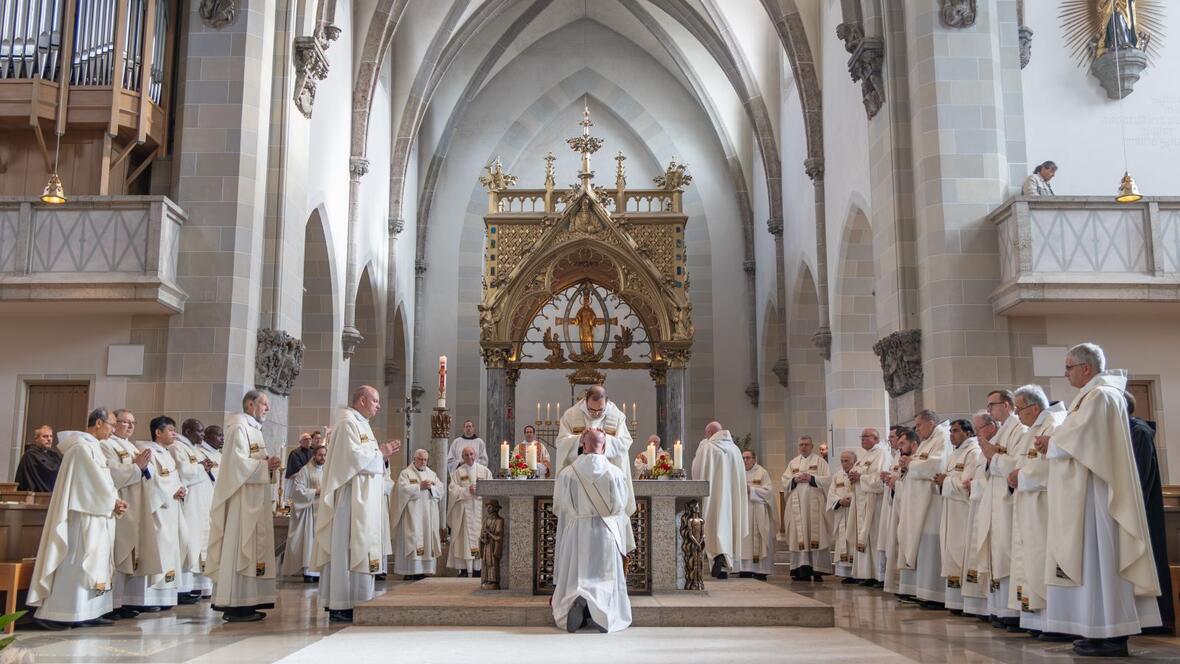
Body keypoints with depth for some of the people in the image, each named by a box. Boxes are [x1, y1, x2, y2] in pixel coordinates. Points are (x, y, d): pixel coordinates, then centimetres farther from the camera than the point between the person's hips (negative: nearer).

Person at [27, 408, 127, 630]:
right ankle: (52, 612, -4)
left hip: (95, 515, 10)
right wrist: (113, 501, -7)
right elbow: (95, 481, -18)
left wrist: (113, 501, 1)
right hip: (83, 515, -10)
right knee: (74, 562, -8)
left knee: (94, 563, 8)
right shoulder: (82, 446, -14)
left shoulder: (91, 446, 16)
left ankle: (88, 612, 10)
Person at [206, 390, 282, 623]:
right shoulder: (239, 428, -11)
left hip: (254, 501, 10)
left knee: (251, 548, 8)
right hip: (242, 500, -10)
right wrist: (265, 465, -15)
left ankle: (245, 602, 11)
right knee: (240, 547, -9)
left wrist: (268, 465, 7)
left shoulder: (253, 429, 20)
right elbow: (237, 463, -20)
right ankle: (235, 605, -7)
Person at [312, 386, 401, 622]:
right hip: (352, 498, -10)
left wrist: (382, 452, 8)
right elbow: (354, 456, -21)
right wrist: (380, 452, -9)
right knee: (349, 548, -9)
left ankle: (351, 601, 13)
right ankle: (342, 606, -7)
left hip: (365, 499, 10)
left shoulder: (360, 423, 20)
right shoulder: (347, 423, -11)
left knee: (359, 547, 10)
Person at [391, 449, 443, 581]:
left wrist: (431, 487, -10)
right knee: (412, 539, -10)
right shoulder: (406, 473, 3)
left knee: (427, 538, 2)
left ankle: (424, 569, 5)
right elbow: (403, 489, -12)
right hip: (412, 514, -5)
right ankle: (411, 571, -11)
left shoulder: (432, 474, 18)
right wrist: (420, 486, -15)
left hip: (429, 515, 5)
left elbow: (441, 489, 9)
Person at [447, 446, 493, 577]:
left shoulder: (484, 470, 10)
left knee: (478, 536, -3)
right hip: (463, 510, -1)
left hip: (480, 509, 1)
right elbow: (453, 490, -2)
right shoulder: (458, 472, 8)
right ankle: (464, 569, -3)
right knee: (464, 537, -5)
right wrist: (467, 491, -14)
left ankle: (477, 568, 0)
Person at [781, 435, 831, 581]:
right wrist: (795, 480, -6)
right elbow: (784, 481, 12)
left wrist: (811, 479, -13)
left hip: (814, 503, -3)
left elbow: (827, 479, -2)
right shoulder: (793, 463, 18)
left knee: (815, 535, -8)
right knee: (799, 535, -2)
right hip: (797, 504, 3)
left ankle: (817, 570, -7)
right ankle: (802, 570, -2)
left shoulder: (820, 461, 8)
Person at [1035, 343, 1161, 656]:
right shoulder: (1097, 394, 17)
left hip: (1095, 493, -10)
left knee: (1099, 556, -6)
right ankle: (1109, 630, 15)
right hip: (1091, 492, 10)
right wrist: (1053, 441, 6)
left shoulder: (1099, 396, -15)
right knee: (1100, 557, 10)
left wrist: (1051, 443, -5)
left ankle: (1109, 636, -1)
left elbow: (1080, 439, -21)